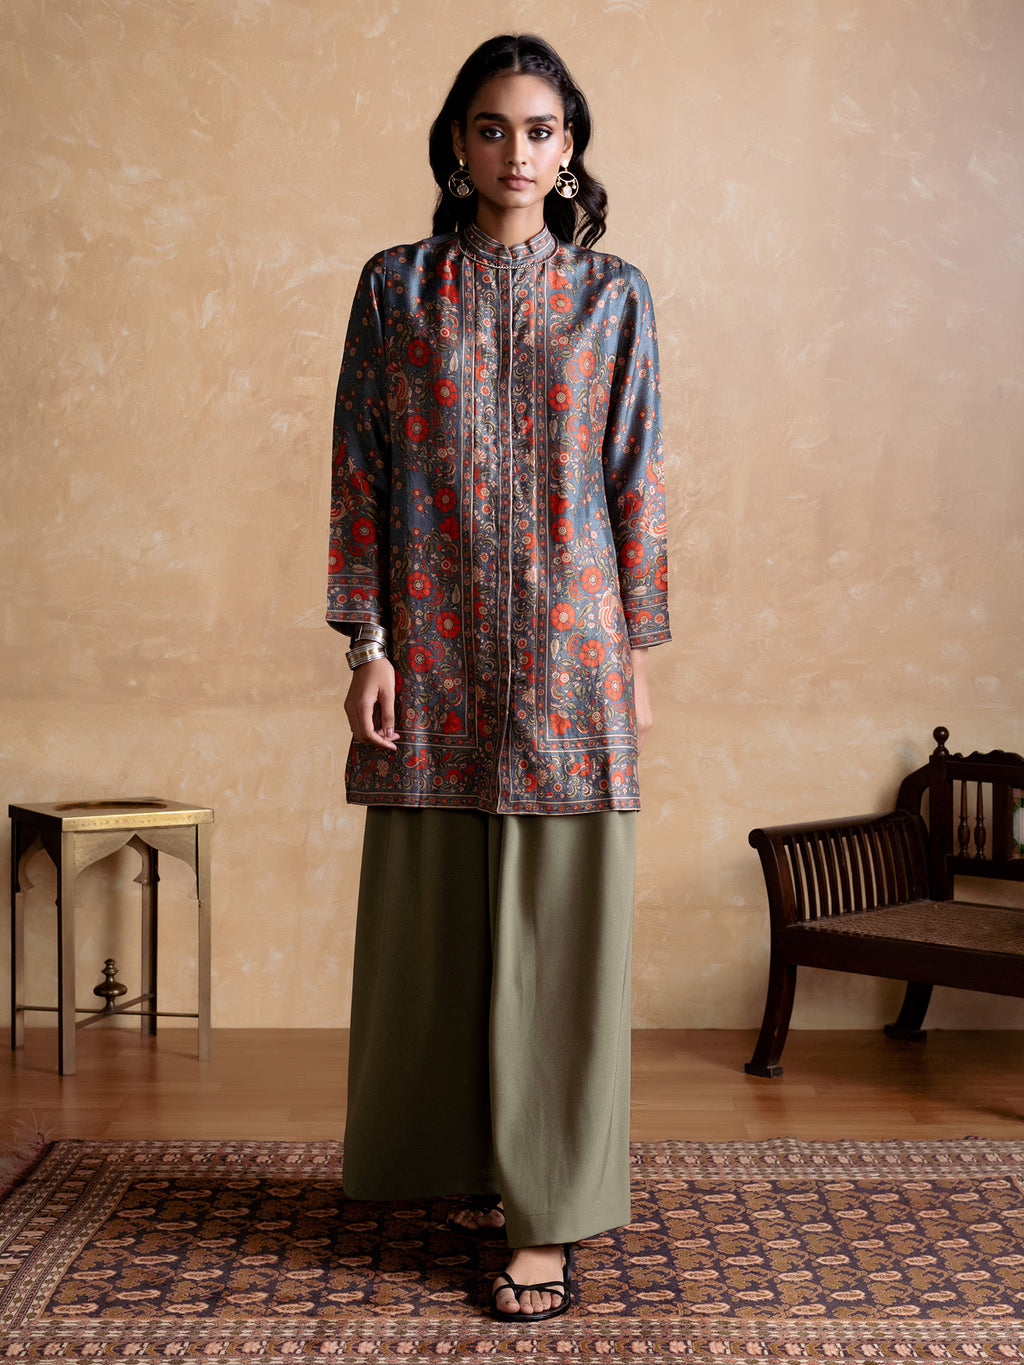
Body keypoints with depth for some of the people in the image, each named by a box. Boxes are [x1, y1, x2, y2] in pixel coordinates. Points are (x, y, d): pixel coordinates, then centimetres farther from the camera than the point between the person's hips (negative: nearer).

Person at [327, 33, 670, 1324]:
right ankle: (472, 1163, 28)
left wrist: (637, 652, 0)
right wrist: (367, 642, -4)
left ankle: (549, 1213, 9)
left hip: (567, 647, -1)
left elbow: (636, 481, 4)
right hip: (435, 647, 1)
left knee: (560, 925, 0)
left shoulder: (613, 296, 6)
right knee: (437, 915, 8)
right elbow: (360, 473, 3)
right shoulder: (395, 288, 6)